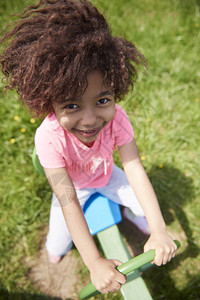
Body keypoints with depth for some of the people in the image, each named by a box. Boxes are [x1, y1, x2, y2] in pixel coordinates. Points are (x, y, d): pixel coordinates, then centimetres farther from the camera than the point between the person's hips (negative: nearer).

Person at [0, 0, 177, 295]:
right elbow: (68, 201, -41)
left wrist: (159, 231, -40)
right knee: (60, 242, 0)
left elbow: (135, 169, -35)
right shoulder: (49, 137, -41)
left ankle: (136, 218, 39)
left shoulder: (116, 117, -34)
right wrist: (95, 263, -42)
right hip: (72, 185, -2)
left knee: (146, 207, -1)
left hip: (106, 175, 2)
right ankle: (55, 247, 42)